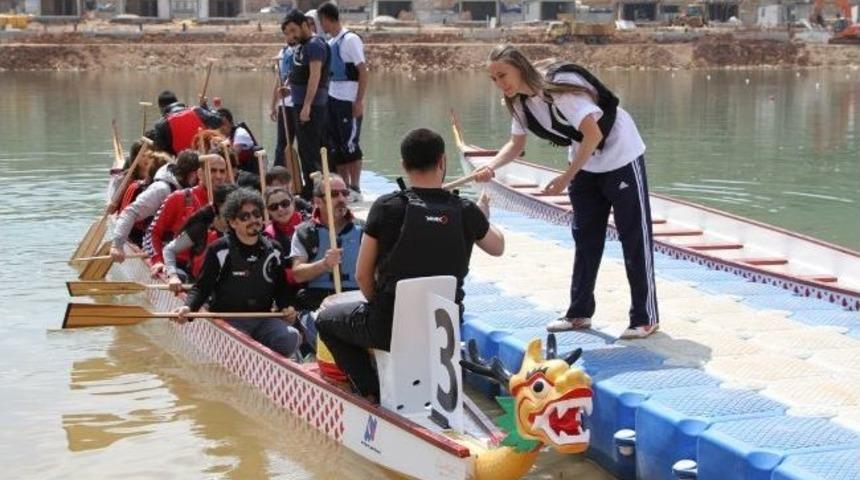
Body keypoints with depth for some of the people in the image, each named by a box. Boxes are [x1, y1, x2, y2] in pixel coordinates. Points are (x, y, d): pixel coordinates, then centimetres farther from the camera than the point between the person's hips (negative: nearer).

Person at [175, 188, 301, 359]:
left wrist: (286, 307, 3)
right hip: (228, 319, -4)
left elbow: (281, 288, 23)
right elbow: (202, 287, -2)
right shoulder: (219, 250, -3)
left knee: (291, 338, -25)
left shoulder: (274, 251, 12)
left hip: (264, 318, 4)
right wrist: (188, 306, -22)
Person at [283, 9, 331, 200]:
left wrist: (306, 106, -24)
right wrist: (289, 87, 12)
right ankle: (311, 189, 19)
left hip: (311, 105, -10)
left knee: (308, 150, -9)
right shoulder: (302, 46, 17)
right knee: (307, 149, 13)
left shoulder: (315, 45, -12)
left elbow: (315, 76, -20)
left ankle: (312, 191, -8)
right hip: (302, 104, 10)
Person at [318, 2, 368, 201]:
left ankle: (355, 189, 3)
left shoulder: (350, 39, -11)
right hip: (332, 99, 8)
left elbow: (363, 71, -14)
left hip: (348, 102, -8)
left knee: (350, 145, -4)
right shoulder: (331, 42, 13)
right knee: (335, 146, 9)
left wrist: (359, 101, -18)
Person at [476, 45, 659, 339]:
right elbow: (516, 145, 3)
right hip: (585, 165, 9)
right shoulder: (521, 102, -4)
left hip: (620, 157, -8)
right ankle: (579, 312, 19)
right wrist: (490, 167, -16)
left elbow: (593, 134, -32)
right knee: (585, 237, 12)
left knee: (635, 236, -3)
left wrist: (566, 177, -30)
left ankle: (646, 317, 1)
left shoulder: (559, 88, -29)